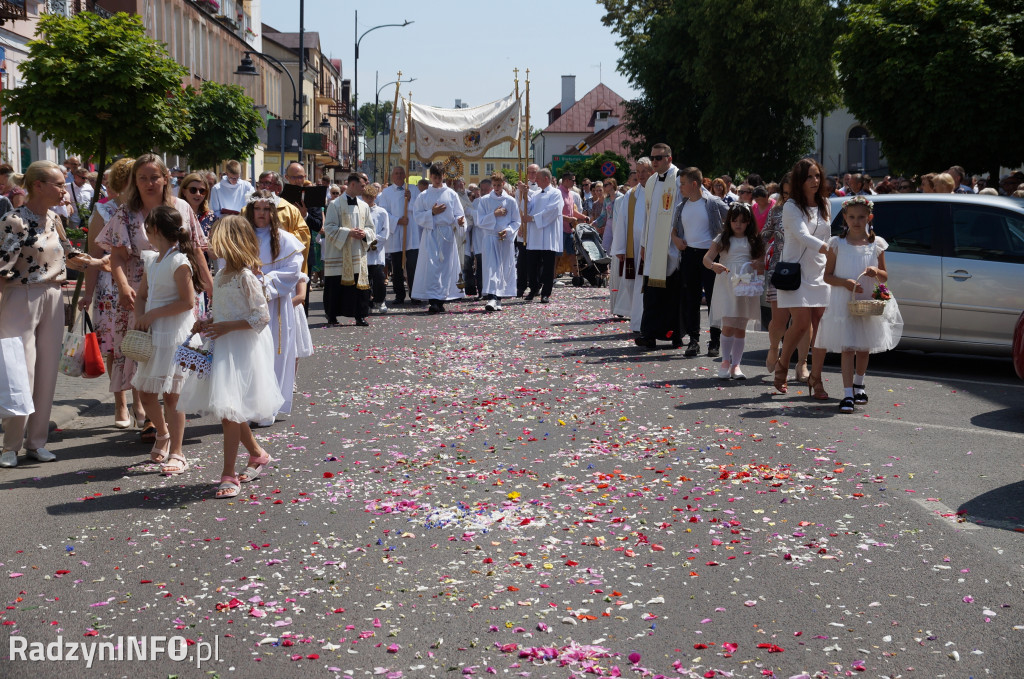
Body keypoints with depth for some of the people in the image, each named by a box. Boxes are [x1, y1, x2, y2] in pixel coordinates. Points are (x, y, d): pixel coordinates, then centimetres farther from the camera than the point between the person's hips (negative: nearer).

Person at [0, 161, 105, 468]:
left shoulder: (53, 220, 9)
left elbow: (69, 256, 23)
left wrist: (103, 262, 19)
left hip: (53, 301, 7)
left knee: (47, 374, 8)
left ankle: (37, 441, 18)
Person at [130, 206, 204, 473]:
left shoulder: (179, 262, -13)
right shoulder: (152, 260, 13)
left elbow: (188, 301, -17)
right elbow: (141, 294, 19)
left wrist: (152, 314, -14)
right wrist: (139, 318, 0)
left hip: (175, 335, -8)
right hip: (153, 335, 8)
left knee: (171, 394, -4)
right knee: (145, 392, 11)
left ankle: (176, 454, 2)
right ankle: (163, 434, 37)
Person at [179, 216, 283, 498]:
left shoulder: (246, 277, -16)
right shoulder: (222, 274, 11)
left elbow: (262, 317, -18)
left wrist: (227, 327, -20)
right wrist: (208, 322, 5)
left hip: (242, 350, -9)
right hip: (223, 348, 9)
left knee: (229, 411, -8)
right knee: (226, 409, 14)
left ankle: (229, 475, -1)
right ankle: (257, 454, 33)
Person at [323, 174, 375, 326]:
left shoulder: (364, 206, 12)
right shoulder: (335, 205, -3)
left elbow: (370, 227, 17)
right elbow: (329, 228, -8)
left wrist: (364, 233, -6)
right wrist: (348, 232, -18)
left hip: (358, 254, 4)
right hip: (339, 254, -4)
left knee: (360, 283, 1)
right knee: (336, 285, -1)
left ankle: (360, 315, 7)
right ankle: (332, 316, 9)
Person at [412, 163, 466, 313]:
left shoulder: (451, 194, 9)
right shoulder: (423, 196, 8)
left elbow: (458, 214, 6)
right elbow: (417, 215, 4)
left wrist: (459, 221, -16)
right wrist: (432, 213, -10)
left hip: (447, 234, 1)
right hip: (430, 234, -1)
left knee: (446, 265, 1)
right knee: (431, 266, -10)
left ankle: (441, 301, 6)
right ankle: (433, 302, -14)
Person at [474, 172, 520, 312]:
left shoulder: (510, 201, 5)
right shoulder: (484, 200, 5)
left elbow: (516, 222, 6)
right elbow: (480, 221, 3)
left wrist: (508, 230, -12)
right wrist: (494, 214, -9)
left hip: (506, 239, 1)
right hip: (489, 238, -1)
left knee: (504, 268, 3)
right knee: (491, 267, -12)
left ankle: (498, 298, 11)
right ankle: (491, 297, -21)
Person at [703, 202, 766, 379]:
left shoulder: (755, 241, 10)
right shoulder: (722, 239, 7)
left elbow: (762, 264, 9)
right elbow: (706, 258, -3)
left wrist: (759, 265, -14)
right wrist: (713, 265, -25)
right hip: (726, 284, -2)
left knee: (741, 327, 5)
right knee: (728, 325, -10)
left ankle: (736, 365, 11)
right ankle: (725, 361, 4)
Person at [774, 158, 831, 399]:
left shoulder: (824, 205, 13)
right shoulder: (791, 207, -6)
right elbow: (803, 236, -21)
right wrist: (830, 250, -35)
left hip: (820, 272, 5)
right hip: (796, 271, -5)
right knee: (801, 323, -13)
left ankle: (815, 378, 1)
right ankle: (782, 365, 12)